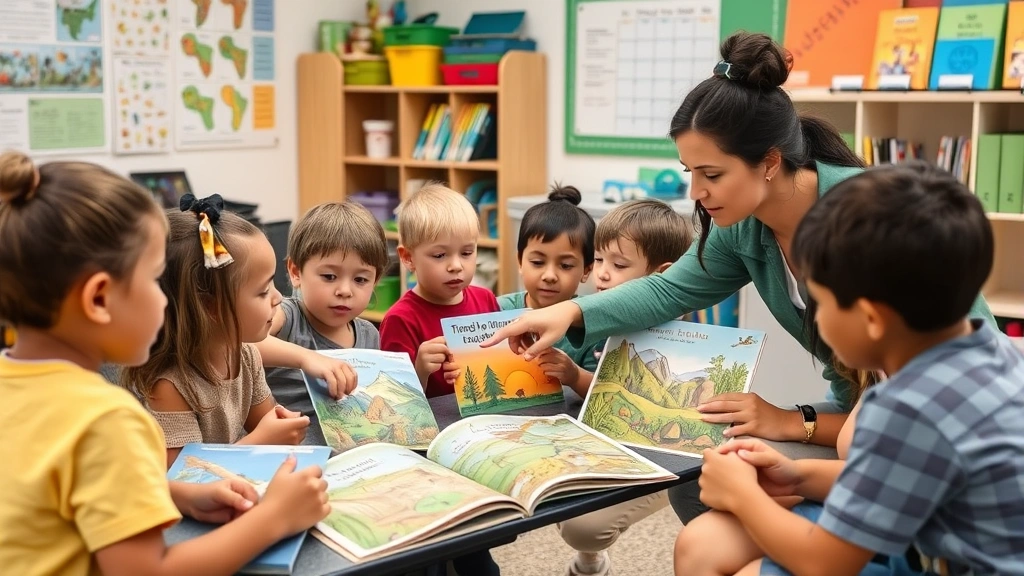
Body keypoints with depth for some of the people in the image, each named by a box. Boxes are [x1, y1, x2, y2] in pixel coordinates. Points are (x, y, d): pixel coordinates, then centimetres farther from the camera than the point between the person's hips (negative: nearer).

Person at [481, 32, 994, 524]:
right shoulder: (744, 225, -7)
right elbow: (671, 291, 6)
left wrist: (796, 424, -22)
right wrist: (571, 313, -10)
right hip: (859, 410, 8)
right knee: (696, 479, 1)